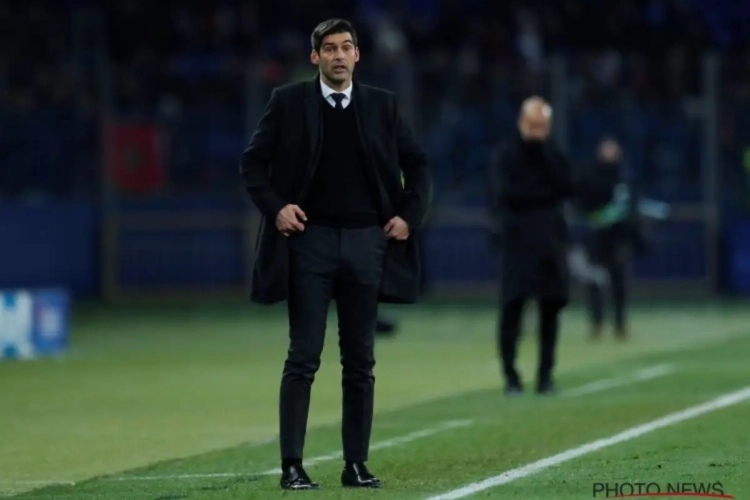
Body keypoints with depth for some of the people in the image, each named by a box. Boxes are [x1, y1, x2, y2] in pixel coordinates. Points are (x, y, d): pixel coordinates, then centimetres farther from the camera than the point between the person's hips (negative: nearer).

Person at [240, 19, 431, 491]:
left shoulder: (382, 105, 7)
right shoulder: (289, 102, 1)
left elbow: (417, 164, 14)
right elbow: (253, 161, 4)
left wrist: (410, 216, 3)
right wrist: (275, 207, -8)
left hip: (366, 241, 2)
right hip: (310, 240, -2)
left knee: (360, 360, 5)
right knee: (303, 358, -5)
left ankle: (357, 464, 10)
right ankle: (292, 465, -4)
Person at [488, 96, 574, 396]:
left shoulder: (553, 155, 13)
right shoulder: (505, 154, 1)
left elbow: (565, 188, 0)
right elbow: (505, 194, -10)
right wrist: (544, 194, -6)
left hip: (550, 239, 4)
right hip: (517, 239, -4)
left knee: (551, 306, 1)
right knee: (512, 307, -9)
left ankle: (546, 375, 6)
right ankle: (510, 375, -4)